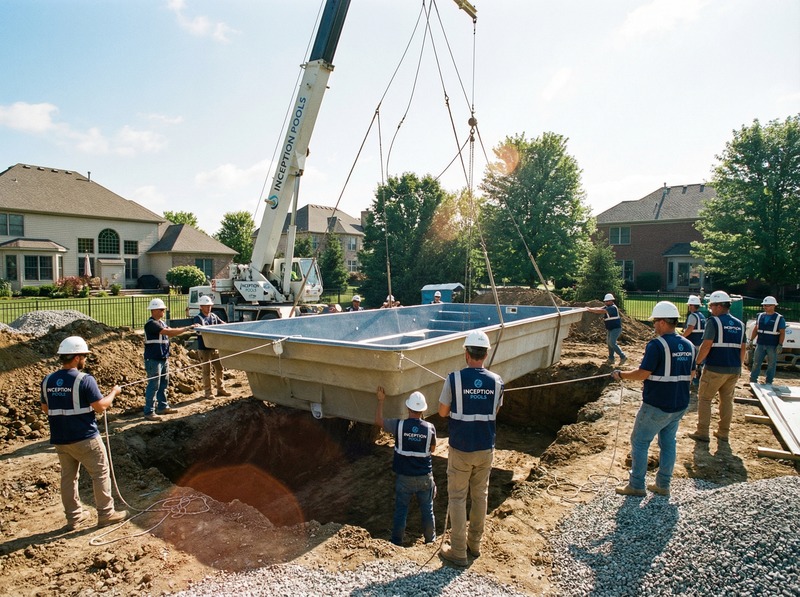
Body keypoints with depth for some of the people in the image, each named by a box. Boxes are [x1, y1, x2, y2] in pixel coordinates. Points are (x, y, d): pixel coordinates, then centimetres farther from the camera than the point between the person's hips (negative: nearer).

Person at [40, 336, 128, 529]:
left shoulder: (47, 381, 2)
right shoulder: (84, 379, -18)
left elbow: (45, 409, 13)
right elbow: (101, 406, -16)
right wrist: (114, 392, -1)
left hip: (59, 439, 7)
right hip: (85, 438, -6)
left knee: (68, 476, 17)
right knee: (101, 474, 7)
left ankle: (74, 516, 26)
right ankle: (106, 514, 13)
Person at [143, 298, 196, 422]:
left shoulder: (161, 322, 13)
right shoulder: (151, 324, -17)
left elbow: (170, 332, 10)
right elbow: (168, 332, -24)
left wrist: (187, 328, -5)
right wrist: (186, 328, -22)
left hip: (163, 359, 9)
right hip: (153, 360, -9)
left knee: (163, 384, 16)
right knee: (153, 386, -4)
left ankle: (163, 407, 27)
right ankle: (149, 412, 4)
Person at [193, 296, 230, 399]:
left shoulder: (213, 316, 10)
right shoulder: (198, 318, -8)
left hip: (215, 347, 6)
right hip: (204, 348, -6)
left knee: (220, 368, 11)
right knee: (207, 371, 1)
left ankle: (220, 389, 24)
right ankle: (207, 392, 11)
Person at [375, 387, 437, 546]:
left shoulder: (399, 425, -17)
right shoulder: (430, 428, -13)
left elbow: (378, 421, 0)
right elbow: (432, 449, 4)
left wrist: (381, 401, 9)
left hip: (404, 476, -1)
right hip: (425, 476, 1)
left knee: (401, 509, 14)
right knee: (427, 509, 19)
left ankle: (397, 541, 25)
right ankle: (430, 539, 34)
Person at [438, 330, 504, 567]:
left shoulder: (454, 378, -17)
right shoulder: (496, 381, -7)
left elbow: (442, 412, -7)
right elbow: (495, 411, 8)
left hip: (460, 449, -3)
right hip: (486, 449, 4)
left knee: (457, 498, 9)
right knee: (480, 496, 19)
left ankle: (458, 552, 17)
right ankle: (475, 543, 35)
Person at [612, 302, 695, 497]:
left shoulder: (656, 345, -20)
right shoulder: (689, 346, 5)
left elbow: (643, 374, -21)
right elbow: (689, 376, 13)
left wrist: (621, 374, -7)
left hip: (656, 406, -7)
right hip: (680, 405, 8)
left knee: (639, 442, 5)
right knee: (668, 443, 17)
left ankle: (636, 485, 12)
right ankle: (663, 485, 26)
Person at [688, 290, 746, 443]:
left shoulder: (713, 321, -11)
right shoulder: (739, 324, 10)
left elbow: (706, 345, -17)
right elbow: (743, 348, 12)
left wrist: (696, 362, -7)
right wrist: (738, 365, 21)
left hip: (715, 368, -6)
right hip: (734, 370, 6)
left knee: (704, 399, 4)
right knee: (727, 400, 15)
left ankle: (702, 433, 4)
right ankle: (723, 433, 21)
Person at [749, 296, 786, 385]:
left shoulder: (779, 318, -3)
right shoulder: (760, 316, 8)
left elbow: (782, 333, -5)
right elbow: (756, 329, 13)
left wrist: (780, 345, -13)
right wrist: (751, 340, 6)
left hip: (773, 346, -3)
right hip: (760, 344, 3)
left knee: (771, 365, 5)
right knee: (756, 363, 5)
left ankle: (768, 383, 14)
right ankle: (753, 381, 11)